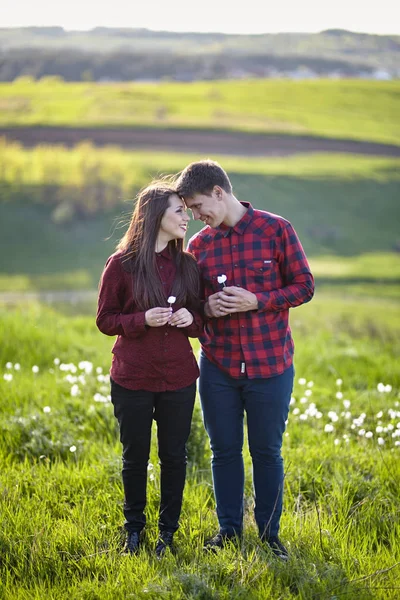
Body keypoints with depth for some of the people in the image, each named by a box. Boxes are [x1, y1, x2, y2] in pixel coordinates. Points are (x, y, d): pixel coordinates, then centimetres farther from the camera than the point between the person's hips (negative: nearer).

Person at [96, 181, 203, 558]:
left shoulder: (187, 264, 5)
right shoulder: (121, 265, -7)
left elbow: (201, 320, 13)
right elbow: (105, 320, -3)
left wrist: (190, 319, -11)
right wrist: (142, 320, -20)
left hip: (179, 378, 3)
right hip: (132, 379, -3)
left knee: (174, 455, 9)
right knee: (135, 456, 9)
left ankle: (168, 530, 24)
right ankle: (134, 529, 27)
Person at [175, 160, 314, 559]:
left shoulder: (276, 230, -6)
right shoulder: (198, 245, 4)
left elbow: (304, 286, -4)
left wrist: (257, 301, -17)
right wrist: (207, 307, -11)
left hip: (270, 365, -3)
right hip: (217, 366, 3)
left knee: (267, 452, 7)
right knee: (224, 451, 10)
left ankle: (269, 532, 21)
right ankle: (229, 529, 26)